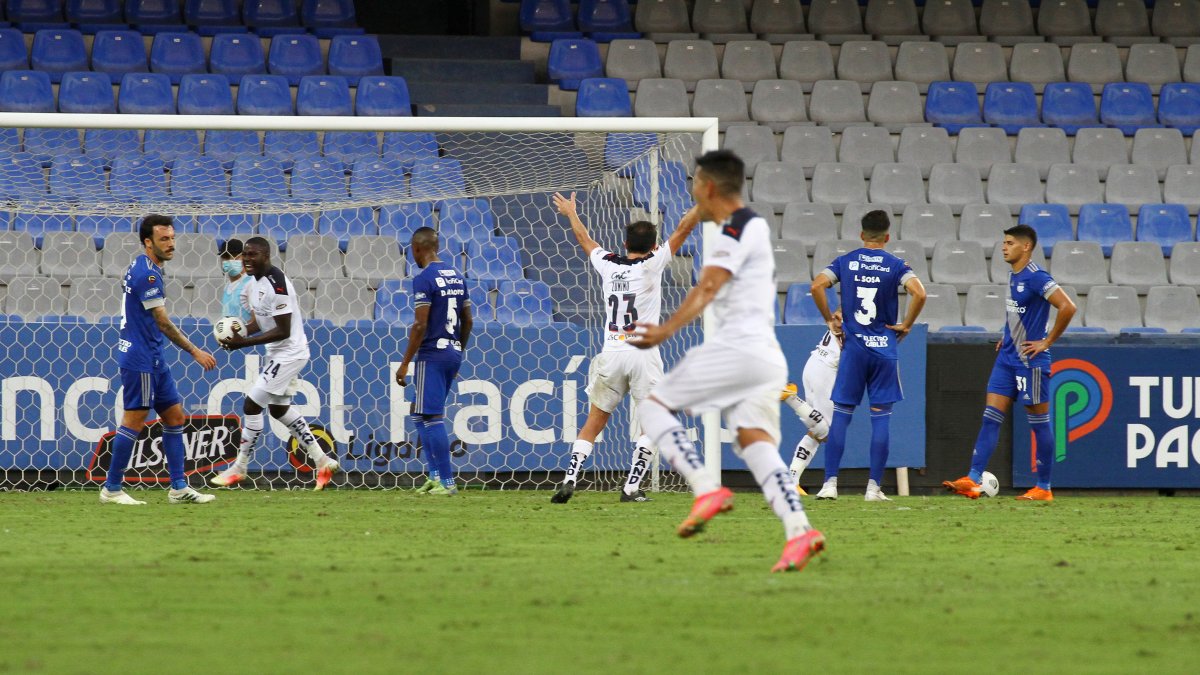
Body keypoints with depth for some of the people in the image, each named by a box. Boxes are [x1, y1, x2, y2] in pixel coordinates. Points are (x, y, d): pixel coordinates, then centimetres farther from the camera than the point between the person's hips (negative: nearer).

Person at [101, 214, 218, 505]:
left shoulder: (142, 269, 14)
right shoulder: (147, 273, -17)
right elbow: (162, 322, -18)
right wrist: (195, 352, -15)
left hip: (154, 360, 10)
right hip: (141, 358, -10)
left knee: (174, 416, 9)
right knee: (134, 421, -6)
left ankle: (179, 487, 10)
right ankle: (112, 489, -1)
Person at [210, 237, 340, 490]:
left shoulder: (276, 284, -24)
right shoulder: (257, 282, 7)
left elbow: (283, 331, -25)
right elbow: (259, 322, 16)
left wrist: (244, 343, -24)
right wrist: (238, 333, -4)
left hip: (288, 354, -11)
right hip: (278, 354, 11)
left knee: (251, 405, -9)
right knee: (279, 409, 21)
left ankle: (239, 468, 2)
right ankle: (322, 461, 27)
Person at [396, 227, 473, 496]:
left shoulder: (424, 279, -13)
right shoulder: (456, 276, 12)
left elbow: (420, 325, -17)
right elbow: (467, 321, 16)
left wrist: (405, 363, -13)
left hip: (432, 355, -8)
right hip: (453, 353, 8)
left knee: (432, 418, -5)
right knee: (421, 415, 16)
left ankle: (447, 481, -7)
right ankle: (435, 475, 11)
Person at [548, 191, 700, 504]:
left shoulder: (607, 264, 9)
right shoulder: (652, 264, -1)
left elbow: (585, 240, 28)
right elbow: (683, 230, 0)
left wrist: (571, 214, 45)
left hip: (611, 354, 4)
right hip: (643, 355, -4)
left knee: (593, 423, 11)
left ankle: (569, 479, -2)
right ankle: (631, 487, -6)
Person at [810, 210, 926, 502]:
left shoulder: (845, 262, 4)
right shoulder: (895, 265, -1)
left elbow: (817, 286, -9)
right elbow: (919, 293, -16)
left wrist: (830, 320, 2)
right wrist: (906, 325, -2)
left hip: (852, 346, 1)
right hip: (885, 347, -1)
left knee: (841, 414, 4)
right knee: (881, 416, 3)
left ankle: (830, 483, -2)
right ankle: (874, 487, 0)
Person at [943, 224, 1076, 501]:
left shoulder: (1036, 278, -16)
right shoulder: (1013, 276, 12)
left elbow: (1067, 307, -24)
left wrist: (1046, 342, -17)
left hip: (1031, 361, -9)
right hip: (1007, 357, 9)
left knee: (1039, 423, 1)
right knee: (990, 418, 0)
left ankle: (1043, 488, 9)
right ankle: (973, 481, -4)